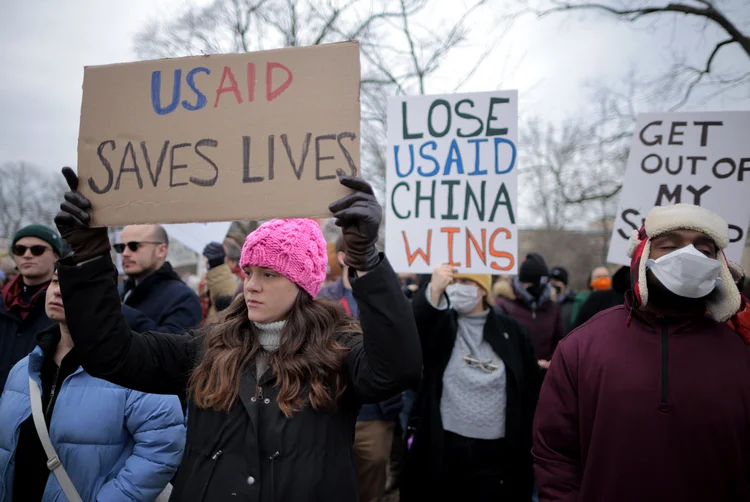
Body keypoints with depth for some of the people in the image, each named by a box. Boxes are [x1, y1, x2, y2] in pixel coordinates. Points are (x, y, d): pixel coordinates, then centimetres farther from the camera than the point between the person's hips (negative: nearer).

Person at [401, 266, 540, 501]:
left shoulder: (511, 330, 5)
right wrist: (434, 291, -30)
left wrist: (529, 443, 7)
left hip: (497, 453, 1)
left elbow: (530, 389, 8)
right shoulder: (438, 325, 3)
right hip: (443, 450, 0)